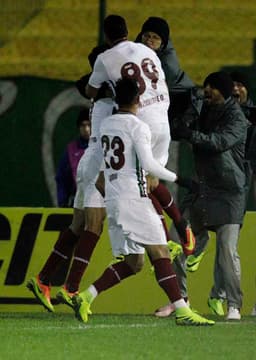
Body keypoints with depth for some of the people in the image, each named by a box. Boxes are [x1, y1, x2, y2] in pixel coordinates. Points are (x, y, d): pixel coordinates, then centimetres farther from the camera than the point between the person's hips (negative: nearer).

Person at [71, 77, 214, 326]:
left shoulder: (105, 125, 12)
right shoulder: (138, 127, -9)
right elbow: (148, 164, -16)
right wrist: (176, 178, -4)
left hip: (112, 200, 7)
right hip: (134, 199, -7)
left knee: (132, 262, 10)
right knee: (159, 254, -8)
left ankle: (86, 297, 0)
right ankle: (182, 311, -13)